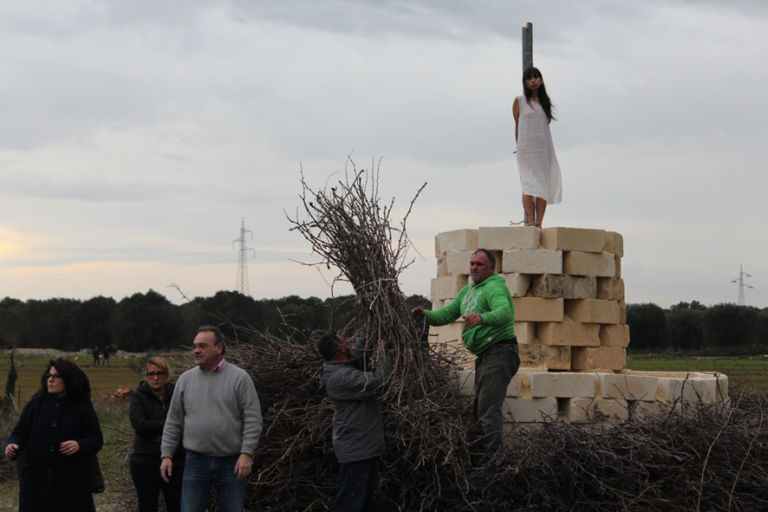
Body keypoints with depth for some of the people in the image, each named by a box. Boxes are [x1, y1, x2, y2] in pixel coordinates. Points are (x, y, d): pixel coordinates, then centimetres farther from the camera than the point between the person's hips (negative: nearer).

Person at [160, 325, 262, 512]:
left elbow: (253, 420, -6)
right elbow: (173, 422, 11)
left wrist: (246, 454, -15)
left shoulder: (239, 378, -2)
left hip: (232, 463, -2)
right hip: (196, 462, 2)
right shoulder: (186, 379, 8)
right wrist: (166, 455, 5)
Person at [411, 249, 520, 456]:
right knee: (480, 407, 15)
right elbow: (447, 314, 17)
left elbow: (504, 313, -32)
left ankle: (493, 457, -21)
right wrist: (425, 315, -3)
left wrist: (481, 317, -51)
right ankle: (483, 454, 23)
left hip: (499, 352, -11)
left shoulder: (494, 288, -13)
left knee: (489, 409, -18)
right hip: (484, 357, 11)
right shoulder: (468, 291, 18)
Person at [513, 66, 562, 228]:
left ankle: (539, 223, -5)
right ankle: (531, 222, -13)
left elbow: (545, 124, 16)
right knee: (529, 185, -11)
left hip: (544, 147, 3)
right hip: (526, 149, -3)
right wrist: (520, 147, 7)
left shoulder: (545, 101, 14)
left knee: (544, 185, -4)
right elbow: (517, 126, 9)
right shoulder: (519, 101, 5)